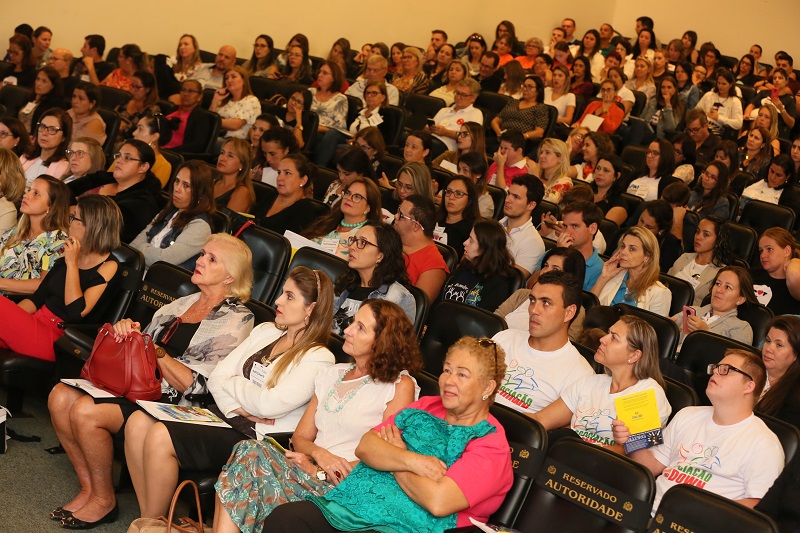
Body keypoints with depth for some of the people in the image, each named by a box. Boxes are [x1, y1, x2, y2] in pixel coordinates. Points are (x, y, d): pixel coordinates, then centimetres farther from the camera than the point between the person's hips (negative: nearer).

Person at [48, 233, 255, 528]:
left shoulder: (236, 320, -6)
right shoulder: (184, 303, 17)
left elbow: (195, 384, -14)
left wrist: (155, 351, -17)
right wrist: (125, 328, -1)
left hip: (172, 402, -8)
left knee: (86, 412, -25)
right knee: (61, 396, -11)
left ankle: (104, 500, -5)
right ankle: (88, 488, 1)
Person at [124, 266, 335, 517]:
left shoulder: (318, 359, -9)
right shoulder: (264, 331, 14)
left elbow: (268, 404, -20)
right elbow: (216, 377, 8)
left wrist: (232, 383, -2)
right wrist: (239, 409, -10)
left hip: (255, 438, -8)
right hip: (224, 416, 8)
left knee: (160, 437, -23)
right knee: (139, 423, -13)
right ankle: (147, 518, -6)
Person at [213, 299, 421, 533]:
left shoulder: (400, 385, 1)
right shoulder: (333, 374, 21)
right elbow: (300, 437, 17)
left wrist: (321, 472, -11)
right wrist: (320, 454, -8)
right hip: (312, 471, 6)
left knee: (251, 453, -27)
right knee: (250, 450, -26)